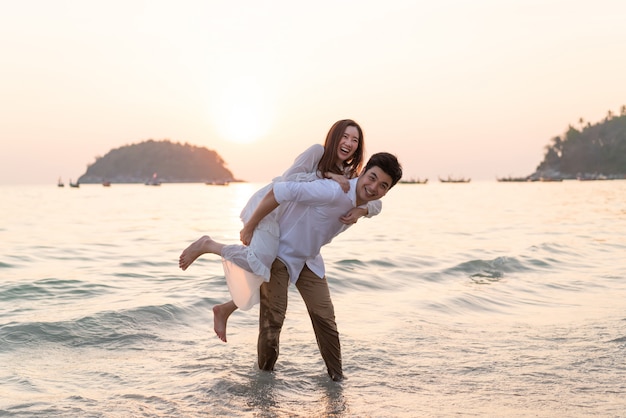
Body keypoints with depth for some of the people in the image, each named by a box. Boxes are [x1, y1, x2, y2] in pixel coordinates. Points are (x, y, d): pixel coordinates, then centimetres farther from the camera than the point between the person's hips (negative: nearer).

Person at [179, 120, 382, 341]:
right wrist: (326, 176, -27)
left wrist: (361, 210, -20)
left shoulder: (347, 176, 9)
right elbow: (288, 179, -21)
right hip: (269, 207, -8)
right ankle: (207, 244, -10)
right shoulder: (317, 152, -10)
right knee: (260, 262, -32)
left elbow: (375, 202, 2)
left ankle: (224, 310, 31)